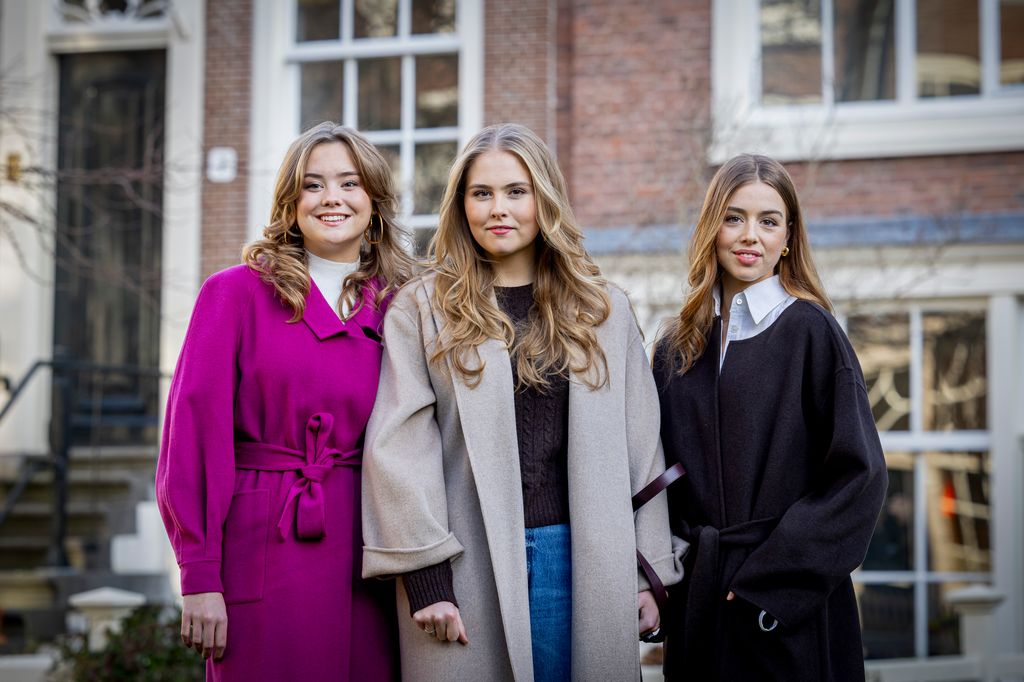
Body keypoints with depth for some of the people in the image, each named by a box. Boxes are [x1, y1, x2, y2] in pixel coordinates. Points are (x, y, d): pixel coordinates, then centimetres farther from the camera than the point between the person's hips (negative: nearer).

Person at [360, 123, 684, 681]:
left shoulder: (603, 312, 10)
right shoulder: (421, 309, 2)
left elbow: (640, 447, 10)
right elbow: (399, 447, -5)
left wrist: (648, 569, 5)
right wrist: (423, 577, -11)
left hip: (579, 561, 2)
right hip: (467, 568, -2)